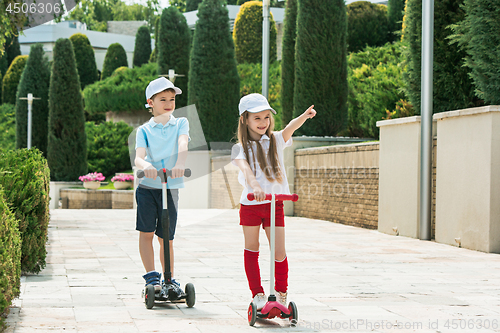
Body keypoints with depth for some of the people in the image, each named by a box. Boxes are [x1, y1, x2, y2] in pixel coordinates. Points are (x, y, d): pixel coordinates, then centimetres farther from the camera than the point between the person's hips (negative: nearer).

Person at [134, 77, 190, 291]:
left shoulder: (180, 124, 6)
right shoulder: (144, 130, 4)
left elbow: (183, 146, -14)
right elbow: (138, 157, -12)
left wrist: (179, 164, -36)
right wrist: (145, 165, -37)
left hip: (171, 188, 0)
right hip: (147, 187, 0)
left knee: (166, 237, 4)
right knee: (146, 232, -6)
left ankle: (170, 279, 15)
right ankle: (151, 276, 2)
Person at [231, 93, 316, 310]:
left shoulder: (275, 141, 5)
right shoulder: (241, 148, -2)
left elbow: (289, 129, -16)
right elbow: (244, 168, -22)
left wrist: (305, 116, -37)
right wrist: (254, 185, -43)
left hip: (274, 203, 1)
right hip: (250, 204, 0)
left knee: (279, 253, -3)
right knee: (251, 250, 10)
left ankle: (281, 294, 14)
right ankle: (257, 294, 22)